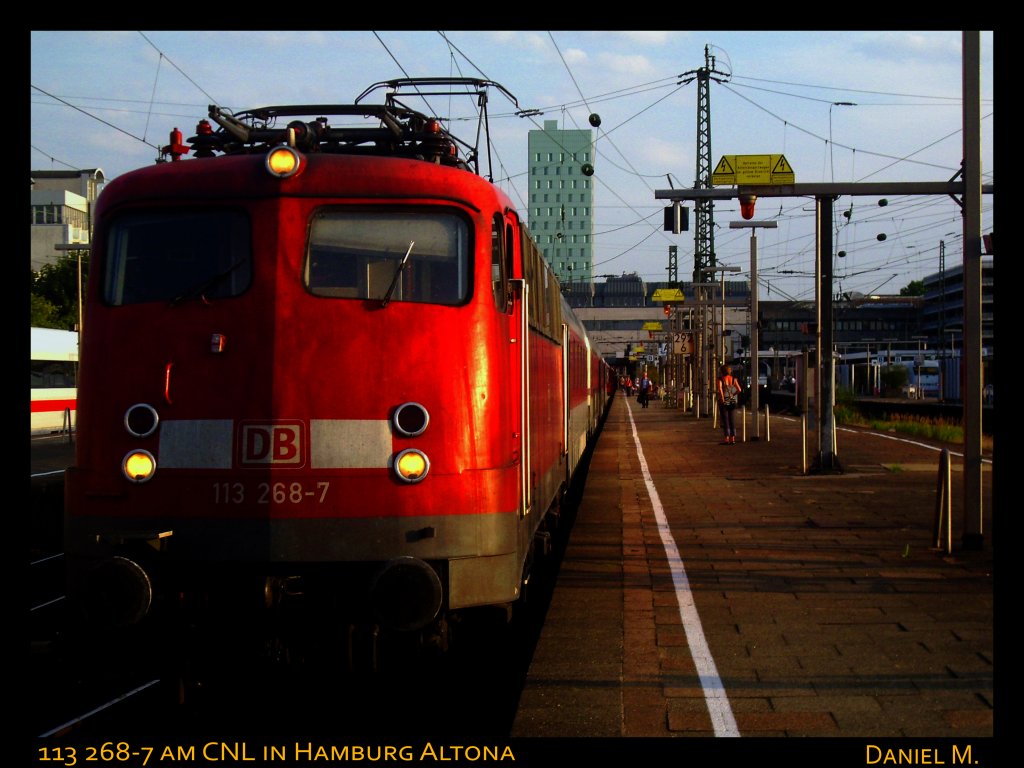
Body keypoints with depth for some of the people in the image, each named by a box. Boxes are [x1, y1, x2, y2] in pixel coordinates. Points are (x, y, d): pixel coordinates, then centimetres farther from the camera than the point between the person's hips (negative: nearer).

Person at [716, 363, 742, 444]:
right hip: (733, 401, 3)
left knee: (725, 419, 1)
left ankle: (727, 438, -3)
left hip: (724, 402, -3)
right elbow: (739, 390, -6)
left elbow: (720, 388, -24)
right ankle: (733, 438, 8)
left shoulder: (720, 379, -6)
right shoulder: (733, 379, 4)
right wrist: (733, 395, 8)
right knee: (732, 419, 10)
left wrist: (722, 398, -17)